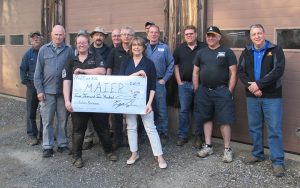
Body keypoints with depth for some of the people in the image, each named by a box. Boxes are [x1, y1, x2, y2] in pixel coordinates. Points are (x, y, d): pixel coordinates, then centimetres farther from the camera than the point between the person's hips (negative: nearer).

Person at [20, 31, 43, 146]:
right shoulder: (28, 54, 3)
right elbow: (23, 70, 4)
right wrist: (26, 83, -5)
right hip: (32, 86, 0)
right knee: (31, 111, 2)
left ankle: (43, 134, 20)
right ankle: (32, 135, 10)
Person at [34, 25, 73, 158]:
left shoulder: (69, 50, 1)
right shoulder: (44, 50, 2)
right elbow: (38, 72, 2)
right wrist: (39, 90, -3)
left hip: (64, 91, 0)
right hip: (48, 91, 0)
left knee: (63, 119, 9)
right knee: (47, 120, 6)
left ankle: (62, 144, 21)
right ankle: (47, 146, 16)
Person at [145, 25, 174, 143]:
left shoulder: (164, 48, 3)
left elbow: (171, 64, 2)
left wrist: (165, 79, -4)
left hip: (159, 82, -2)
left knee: (161, 110, 0)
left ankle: (163, 133, 11)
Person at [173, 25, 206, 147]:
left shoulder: (204, 48, 0)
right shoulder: (180, 48, 8)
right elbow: (175, 65, 11)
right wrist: (179, 81, 3)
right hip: (184, 84, 2)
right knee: (183, 110, 6)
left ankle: (198, 136, 17)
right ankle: (182, 136, 16)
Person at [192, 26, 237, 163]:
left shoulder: (227, 52, 0)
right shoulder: (201, 53, 11)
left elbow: (233, 73, -3)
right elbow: (195, 72, 13)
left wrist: (229, 91, -8)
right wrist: (196, 90, 7)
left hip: (221, 91, -4)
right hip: (204, 91, 4)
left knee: (224, 121, -2)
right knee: (206, 119, 11)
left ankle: (227, 149, 7)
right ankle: (208, 146, 22)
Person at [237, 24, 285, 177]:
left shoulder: (275, 50, -2)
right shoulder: (246, 52, 10)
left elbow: (278, 71, -14)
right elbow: (240, 71, 3)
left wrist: (259, 84, -19)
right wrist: (250, 86, -13)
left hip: (272, 96, -4)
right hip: (252, 96, 4)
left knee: (275, 129, -2)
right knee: (254, 127, 12)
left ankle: (278, 161, 6)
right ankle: (257, 154, 29)